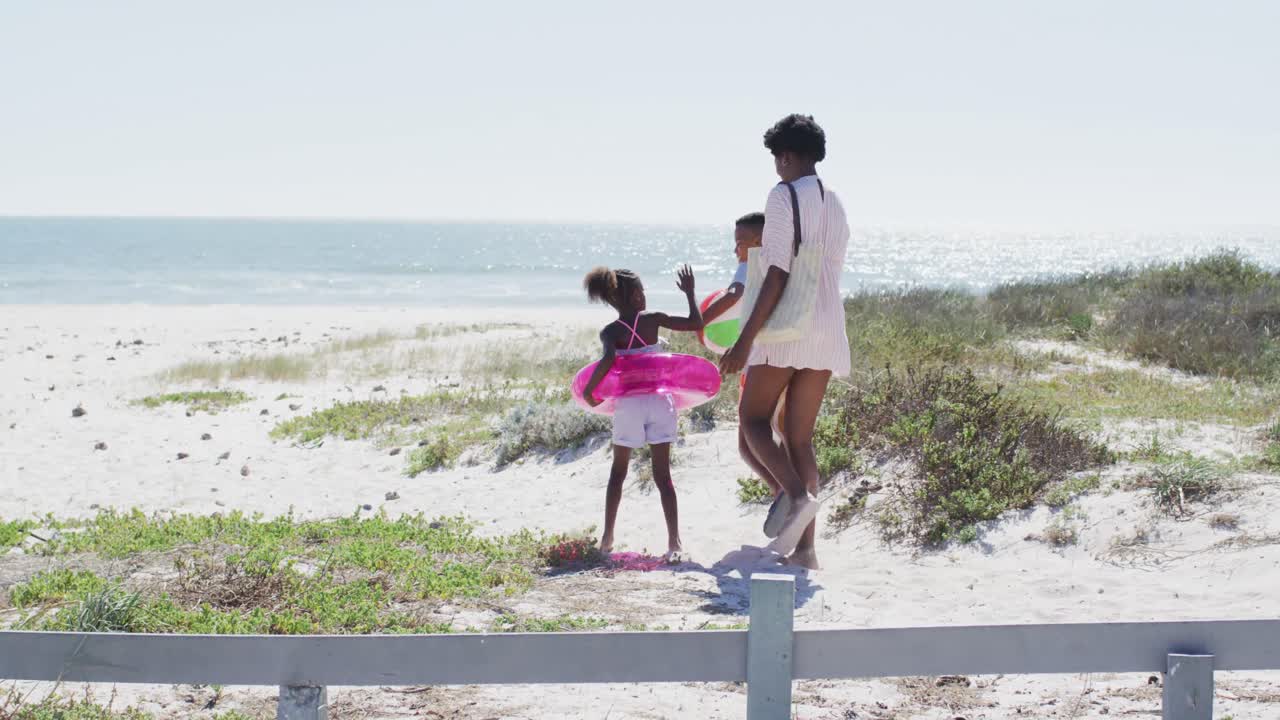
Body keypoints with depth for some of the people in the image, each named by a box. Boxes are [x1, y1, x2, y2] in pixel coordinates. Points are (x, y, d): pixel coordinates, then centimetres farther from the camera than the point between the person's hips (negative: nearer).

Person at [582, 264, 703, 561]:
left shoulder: (610, 332, -4)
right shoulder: (653, 320, -1)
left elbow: (608, 359, -24)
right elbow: (696, 324, 1)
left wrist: (589, 389, -13)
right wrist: (690, 293, 14)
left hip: (628, 405, 0)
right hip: (659, 403, 0)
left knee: (618, 471, 18)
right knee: (662, 474, 2)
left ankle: (607, 538, 18)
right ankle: (674, 542, -9)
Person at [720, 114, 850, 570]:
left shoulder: (784, 196, -8)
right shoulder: (835, 206, 16)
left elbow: (779, 274, -16)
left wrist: (745, 340, -16)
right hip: (827, 332, 7)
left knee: (753, 418, 5)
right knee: (801, 436, 8)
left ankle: (797, 495, -20)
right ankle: (804, 548, 4)